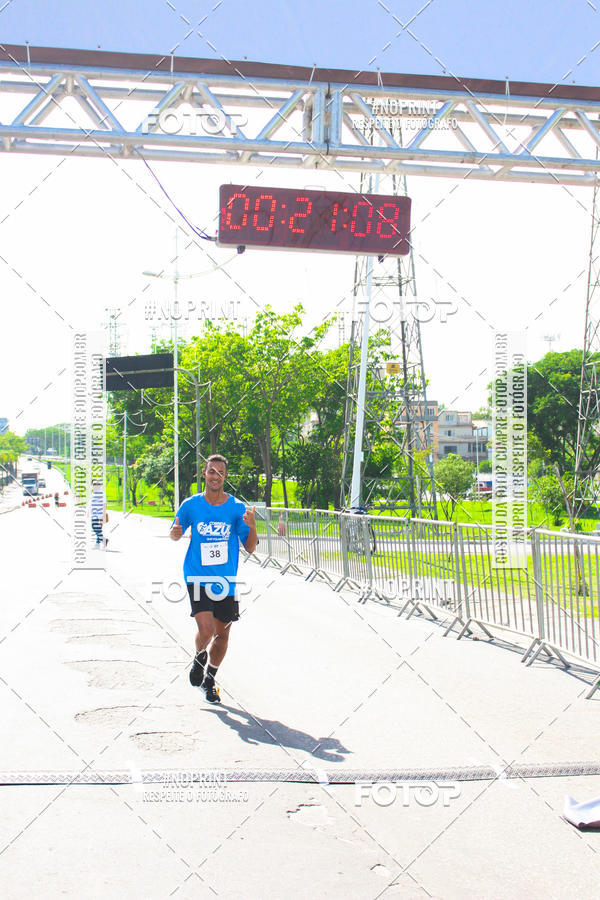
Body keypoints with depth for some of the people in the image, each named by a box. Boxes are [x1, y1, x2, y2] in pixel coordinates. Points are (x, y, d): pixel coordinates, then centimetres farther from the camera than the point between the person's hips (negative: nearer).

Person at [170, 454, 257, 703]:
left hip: (226, 580, 2)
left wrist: (252, 527, -22)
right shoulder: (191, 505, -2)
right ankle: (199, 658, 17)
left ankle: (209, 680, 33)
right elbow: (175, 534, 13)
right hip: (198, 578, -2)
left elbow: (250, 548, -2)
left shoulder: (237, 508, -3)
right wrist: (176, 532, -12)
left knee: (222, 634, 9)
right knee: (206, 629, -18)